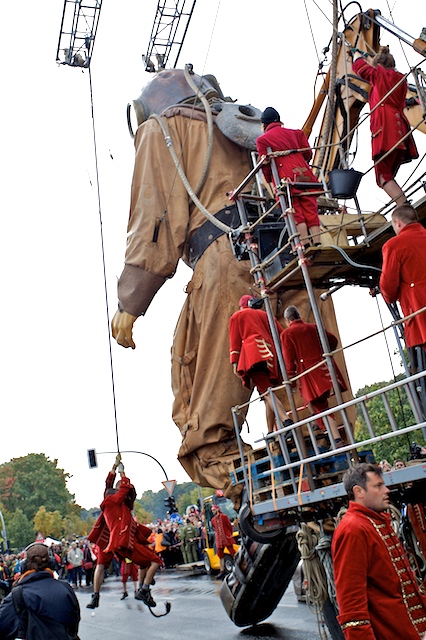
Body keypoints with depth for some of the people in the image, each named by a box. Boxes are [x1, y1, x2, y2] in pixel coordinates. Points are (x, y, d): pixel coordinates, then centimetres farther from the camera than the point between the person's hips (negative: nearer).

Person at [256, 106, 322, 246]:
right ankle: (317, 243, -4)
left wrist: (269, 180, 17)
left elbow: (265, 163, 4)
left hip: (286, 177, -4)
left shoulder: (262, 139, 10)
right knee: (311, 210, 3)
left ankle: (305, 245, -13)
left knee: (296, 213, -6)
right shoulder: (296, 133, 22)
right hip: (304, 174, 4)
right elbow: (308, 153, 16)